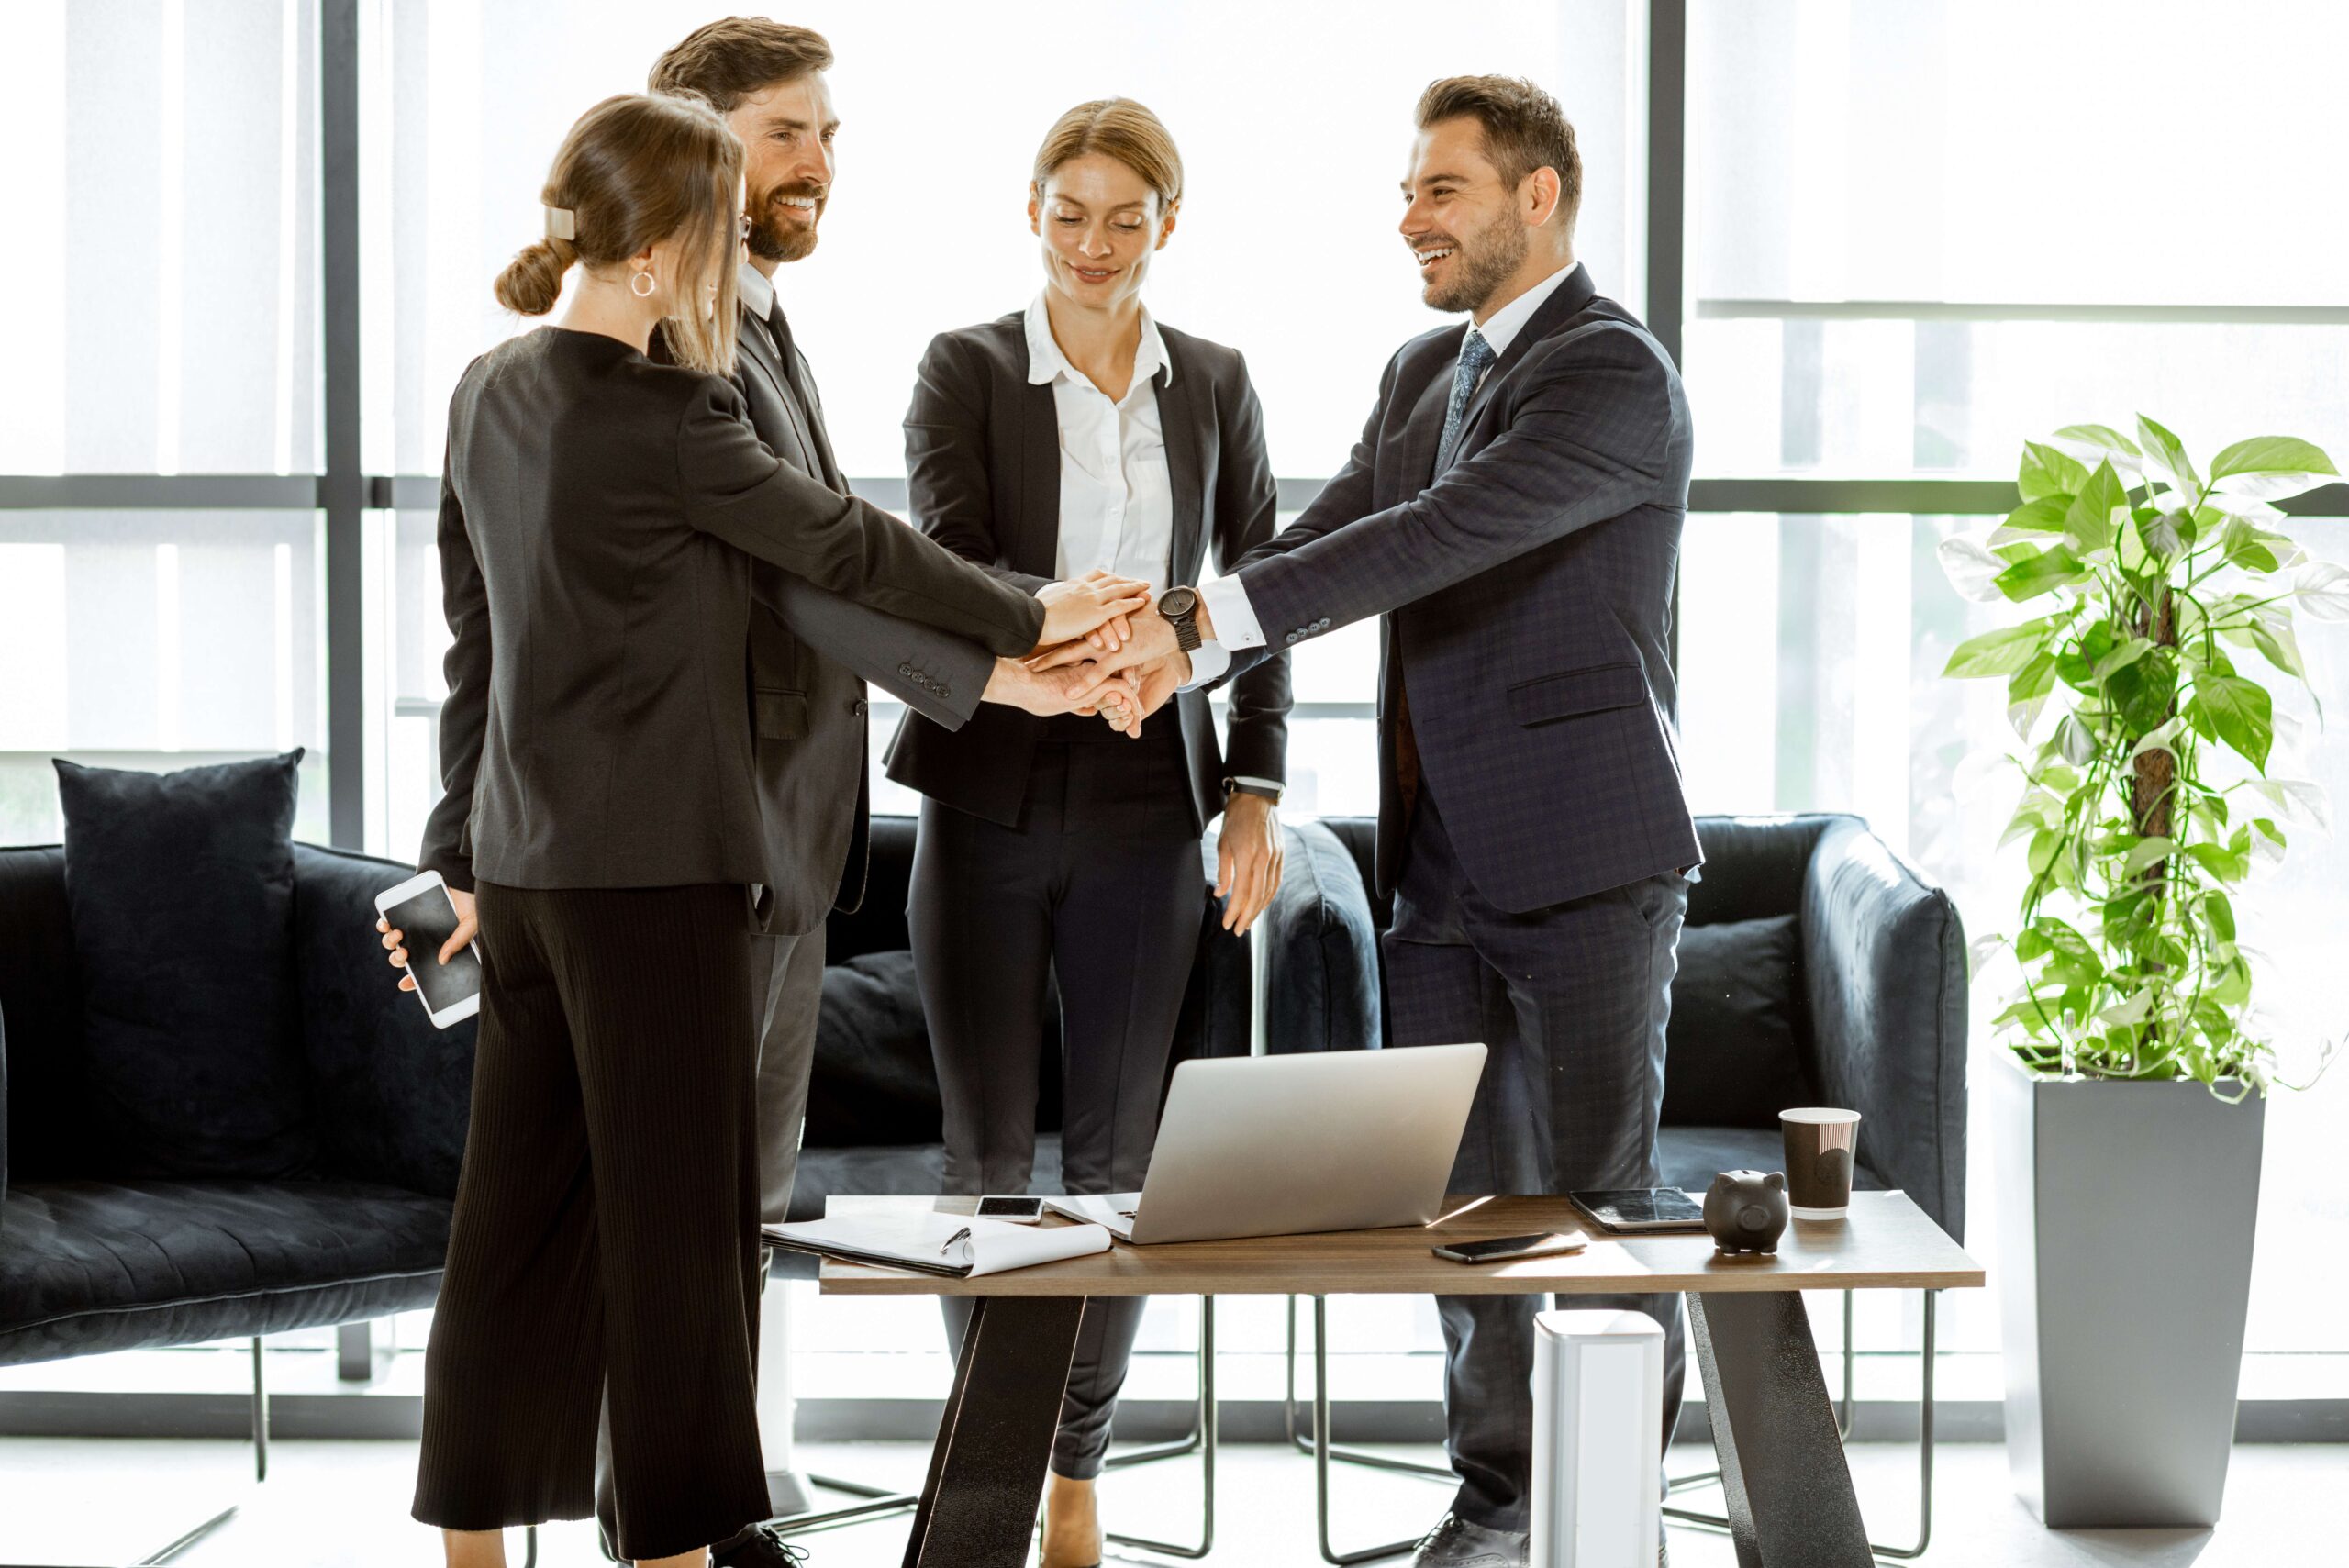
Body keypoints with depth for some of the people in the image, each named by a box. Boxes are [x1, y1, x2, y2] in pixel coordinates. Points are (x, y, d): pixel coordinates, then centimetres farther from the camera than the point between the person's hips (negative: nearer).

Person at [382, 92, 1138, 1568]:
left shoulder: (492, 392, 8)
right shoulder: (669, 419, -17)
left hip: (525, 855, 8)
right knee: (675, 1212, 1)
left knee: (521, 1208, 12)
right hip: (654, 864, -8)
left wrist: (463, 852, 21)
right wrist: (1031, 618, 9)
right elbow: (849, 546, -5)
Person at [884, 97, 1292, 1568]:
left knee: (1120, 1153, 4)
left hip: (1144, 806, 2)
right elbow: (948, 565, -14)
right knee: (990, 1154, 3)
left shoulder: (1214, 385, 6)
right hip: (988, 797, -2)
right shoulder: (966, 371, -2)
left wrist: (1257, 789, 0)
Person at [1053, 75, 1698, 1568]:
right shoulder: (1425, 371, 16)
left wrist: (1197, 622, -27)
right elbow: (1327, 540, 7)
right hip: (1447, 867, 8)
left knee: (1595, 1196, -1)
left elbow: (1432, 542, -24)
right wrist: (1174, 646, -13)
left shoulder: (1614, 374, -13)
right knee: (1468, 1195, 11)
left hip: (1586, 856, -8)